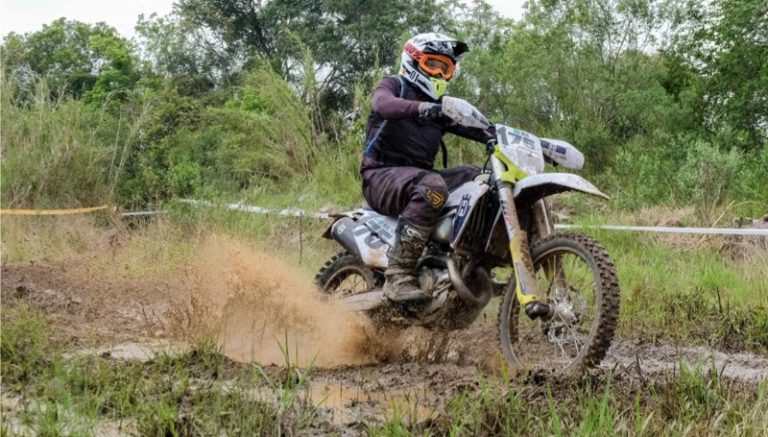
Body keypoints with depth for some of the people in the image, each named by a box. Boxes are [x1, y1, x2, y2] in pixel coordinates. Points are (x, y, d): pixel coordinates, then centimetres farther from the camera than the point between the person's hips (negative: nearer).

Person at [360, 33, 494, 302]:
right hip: (382, 175, -7)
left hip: (419, 176, 7)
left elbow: (475, 128, 8)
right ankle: (398, 277, -40)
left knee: (479, 178, -14)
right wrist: (423, 108, -40)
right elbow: (383, 104, -21)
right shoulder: (394, 85, 5)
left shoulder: (442, 107, 23)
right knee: (432, 187, -37)